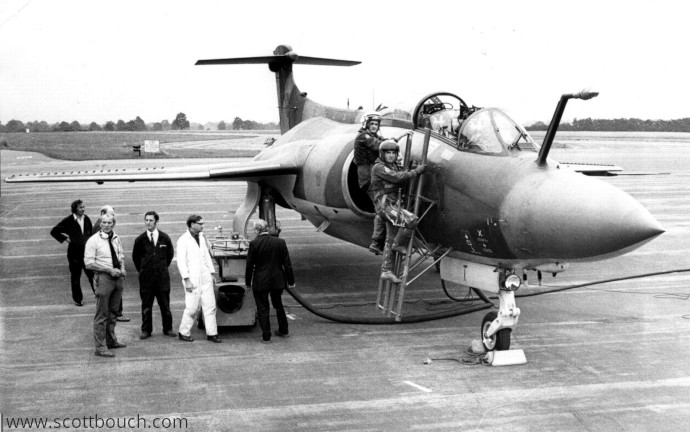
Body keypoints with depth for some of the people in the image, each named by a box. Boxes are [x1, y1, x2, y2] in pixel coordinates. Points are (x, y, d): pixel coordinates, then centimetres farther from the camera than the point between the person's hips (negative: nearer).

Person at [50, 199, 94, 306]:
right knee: (75, 278, 8)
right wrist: (64, 239, -6)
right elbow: (54, 231, -1)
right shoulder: (68, 221, -7)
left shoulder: (86, 219, 5)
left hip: (87, 252, 3)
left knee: (93, 275, -1)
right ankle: (77, 299, 20)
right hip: (74, 253, -3)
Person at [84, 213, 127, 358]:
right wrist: (110, 269, -17)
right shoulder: (93, 240, -10)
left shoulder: (116, 238, 9)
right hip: (103, 277, -6)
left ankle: (111, 340, 30)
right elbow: (89, 263, -13)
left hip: (118, 277, 6)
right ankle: (100, 347, -1)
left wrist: (122, 268, 1)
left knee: (113, 312, 17)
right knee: (102, 314, -5)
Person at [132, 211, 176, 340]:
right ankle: (146, 330, 12)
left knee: (165, 304, 5)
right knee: (146, 305, 4)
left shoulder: (164, 238, 2)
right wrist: (142, 270, 9)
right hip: (146, 276, -1)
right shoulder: (140, 239, -1)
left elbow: (170, 253, 16)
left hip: (162, 276, 1)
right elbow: (135, 257, 12)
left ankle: (168, 328, 14)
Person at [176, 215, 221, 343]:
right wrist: (186, 280, -16)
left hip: (205, 278, 6)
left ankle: (212, 333, 9)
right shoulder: (183, 240, -8)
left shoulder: (202, 237, 13)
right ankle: (184, 333, 14)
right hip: (193, 279, -6)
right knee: (192, 308, -3)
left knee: (210, 306, 4)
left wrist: (212, 273, 14)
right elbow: (181, 261, -12)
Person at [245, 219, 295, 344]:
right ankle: (283, 330, 33)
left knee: (262, 309, 7)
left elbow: (249, 265, -9)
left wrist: (248, 282, 2)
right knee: (278, 305, 23)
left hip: (260, 282, -4)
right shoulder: (280, 242, -4)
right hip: (277, 281, 4)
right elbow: (287, 264, 0)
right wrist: (291, 281, 9)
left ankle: (266, 336, 11)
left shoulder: (254, 244, -13)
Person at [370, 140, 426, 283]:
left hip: (393, 205, 9)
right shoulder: (379, 168, -11)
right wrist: (416, 171, -17)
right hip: (385, 205, -9)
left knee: (390, 240, 9)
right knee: (411, 220, -23)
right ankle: (399, 244, -2)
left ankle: (386, 271, 13)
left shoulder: (395, 166, 16)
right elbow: (396, 177, -23)